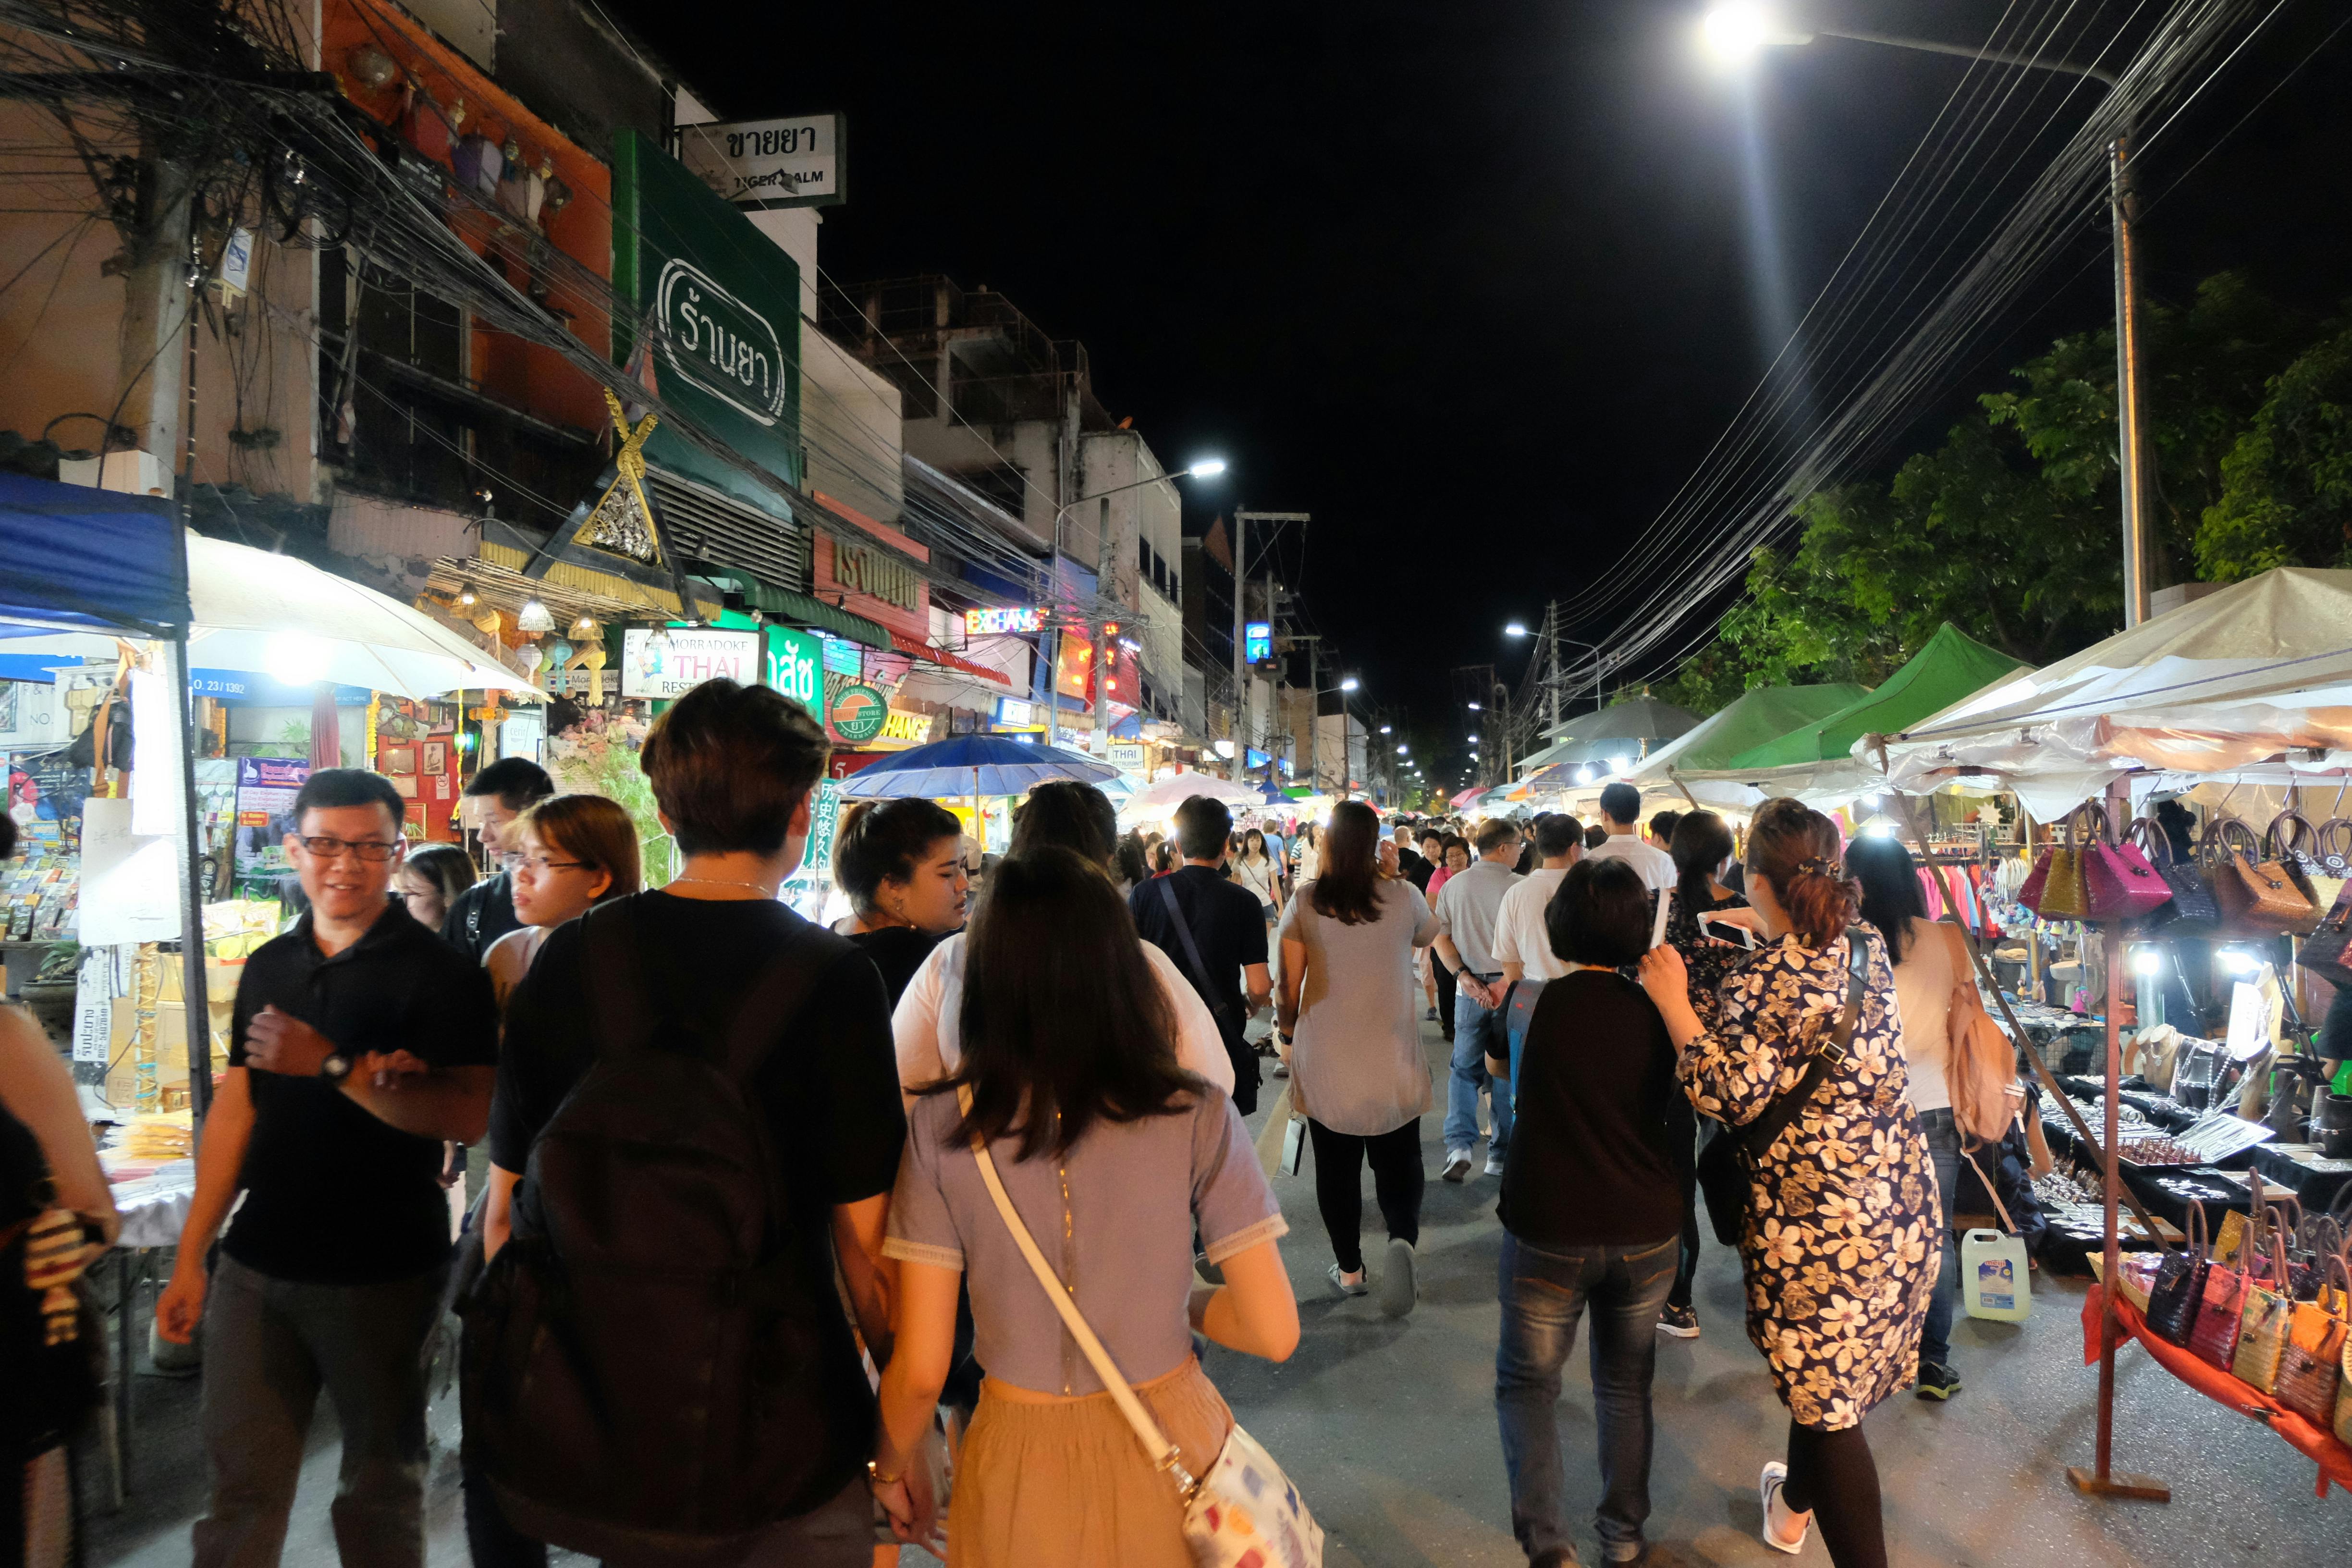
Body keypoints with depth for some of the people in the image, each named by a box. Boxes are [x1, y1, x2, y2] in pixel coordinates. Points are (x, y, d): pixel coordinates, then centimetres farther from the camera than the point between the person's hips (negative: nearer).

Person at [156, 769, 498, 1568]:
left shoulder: (438, 974, -11)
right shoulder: (268, 968, 8)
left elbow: (465, 1116, -20)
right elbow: (235, 1110, 12)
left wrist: (334, 1065, -26)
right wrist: (190, 1258, 11)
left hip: (383, 1275, -4)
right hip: (257, 1264, 5)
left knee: (381, 1481, 12)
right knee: (240, 1480, 10)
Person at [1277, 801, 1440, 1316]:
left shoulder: (1305, 902, -9)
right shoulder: (1403, 896, -7)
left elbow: (1290, 987, -4)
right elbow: (1429, 934, 16)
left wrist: (1287, 1033, 13)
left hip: (1325, 1057, 0)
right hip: (1394, 1059, 0)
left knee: (1336, 1166, 15)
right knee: (1398, 1161, 13)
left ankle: (1349, 1270, 24)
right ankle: (1402, 1238, -12)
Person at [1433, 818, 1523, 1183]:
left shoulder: (1453, 885, 4)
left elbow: (1441, 939, 1)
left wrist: (1463, 975, -5)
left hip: (1469, 988, 3)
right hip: (1510, 989, -3)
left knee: (1465, 1069, 13)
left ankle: (1459, 1144, -3)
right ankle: (1501, 1153, 17)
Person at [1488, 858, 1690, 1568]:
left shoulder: (1534, 1005, -10)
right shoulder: (1659, 1013, -3)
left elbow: (1494, 1065, 12)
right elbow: (1682, 1126, 8)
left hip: (1548, 1235, -3)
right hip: (1647, 1234, 3)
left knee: (1527, 1381, 14)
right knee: (1626, 1382, 22)